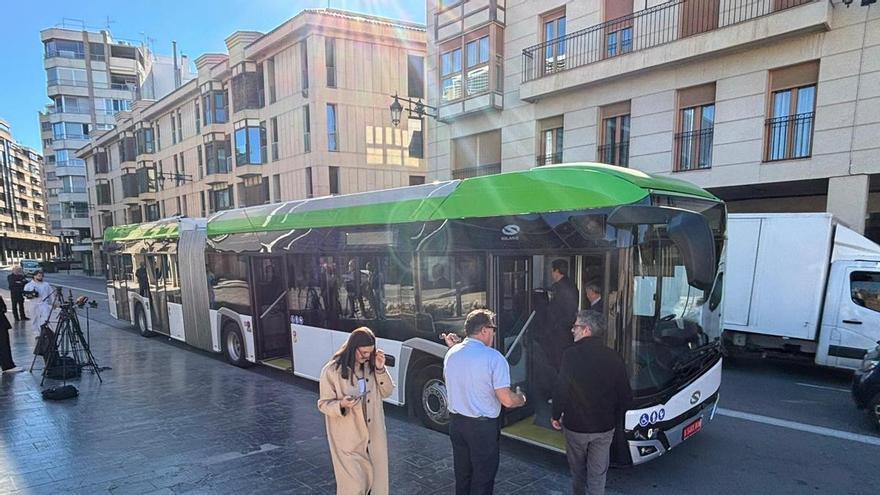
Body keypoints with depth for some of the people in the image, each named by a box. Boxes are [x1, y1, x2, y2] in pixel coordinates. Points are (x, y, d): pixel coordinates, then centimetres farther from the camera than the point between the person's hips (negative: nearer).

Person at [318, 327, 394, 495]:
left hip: (374, 434, 4)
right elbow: (324, 404, -8)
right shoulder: (332, 370, -14)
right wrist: (341, 405, -29)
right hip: (348, 439, -4)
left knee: (377, 478, 12)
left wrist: (380, 370, -13)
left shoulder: (371, 366, -1)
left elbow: (386, 392, 2)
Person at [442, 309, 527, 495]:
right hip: (482, 427, -6)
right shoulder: (493, 357, -20)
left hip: (456, 422, 6)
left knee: (462, 474, 22)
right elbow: (507, 400, -20)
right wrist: (521, 398, 2)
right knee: (482, 479, 11)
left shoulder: (451, 354, -1)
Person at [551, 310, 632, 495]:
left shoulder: (572, 354, -17)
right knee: (598, 474, 13)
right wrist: (614, 419, 13)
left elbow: (561, 390, -16)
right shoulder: (613, 357, -5)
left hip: (575, 426, -2)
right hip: (604, 428, 2)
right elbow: (626, 395, 0)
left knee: (577, 471, 19)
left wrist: (556, 416, -1)